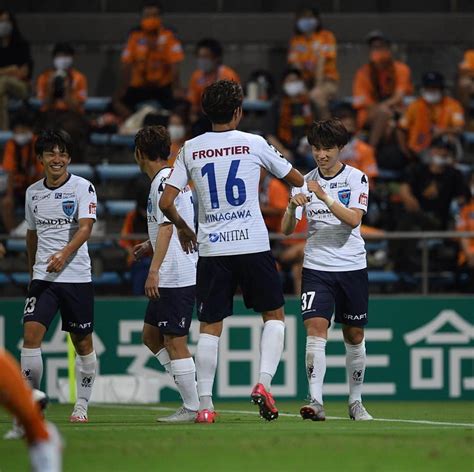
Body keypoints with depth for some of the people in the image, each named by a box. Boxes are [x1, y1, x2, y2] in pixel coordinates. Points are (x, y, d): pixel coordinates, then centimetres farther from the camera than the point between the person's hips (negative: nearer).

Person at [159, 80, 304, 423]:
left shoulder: (190, 149, 4)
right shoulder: (254, 143, 0)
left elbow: (166, 202, 2)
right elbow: (296, 180, 13)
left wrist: (182, 227, 21)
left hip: (211, 250, 2)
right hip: (253, 244, -2)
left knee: (210, 327, 6)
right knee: (274, 315, 12)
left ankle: (205, 404, 0)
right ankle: (264, 382, -6)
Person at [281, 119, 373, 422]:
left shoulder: (357, 178, -2)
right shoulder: (304, 182, 4)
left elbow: (354, 219, -17)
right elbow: (287, 230, 0)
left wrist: (325, 197, -28)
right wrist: (293, 207, -21)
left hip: (352, 267, 0)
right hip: (317, 268, 1)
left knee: (354, 336, 8)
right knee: (316, 329, -16)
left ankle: (356, 402, 23)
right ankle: (316, 402, -23)